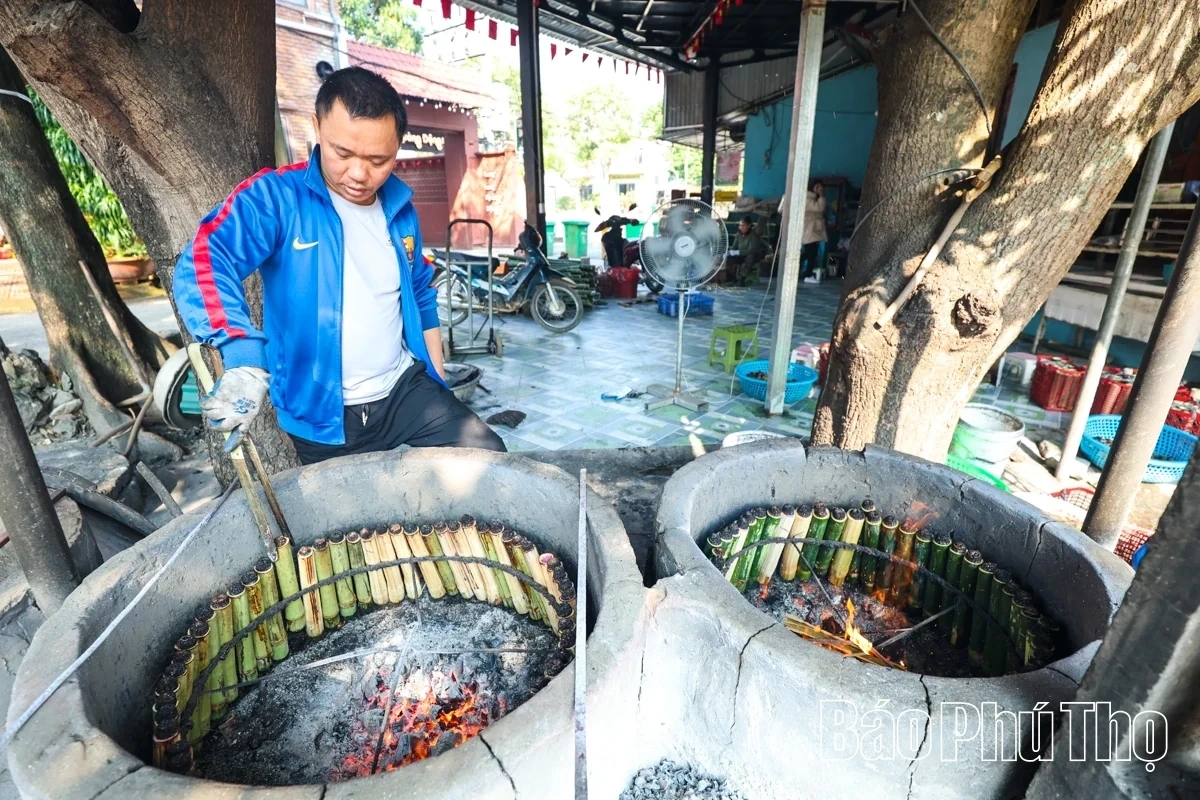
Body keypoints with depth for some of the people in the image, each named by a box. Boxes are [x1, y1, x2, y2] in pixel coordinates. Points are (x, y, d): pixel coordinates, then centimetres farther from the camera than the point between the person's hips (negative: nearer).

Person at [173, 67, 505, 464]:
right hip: (321, 418, -3)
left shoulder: (400, 208, 3)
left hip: (405, 389, 4)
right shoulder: (276, 196, -12)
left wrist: (438, 380, 13)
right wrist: (245, 361, -43)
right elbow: (204, 261, -27)